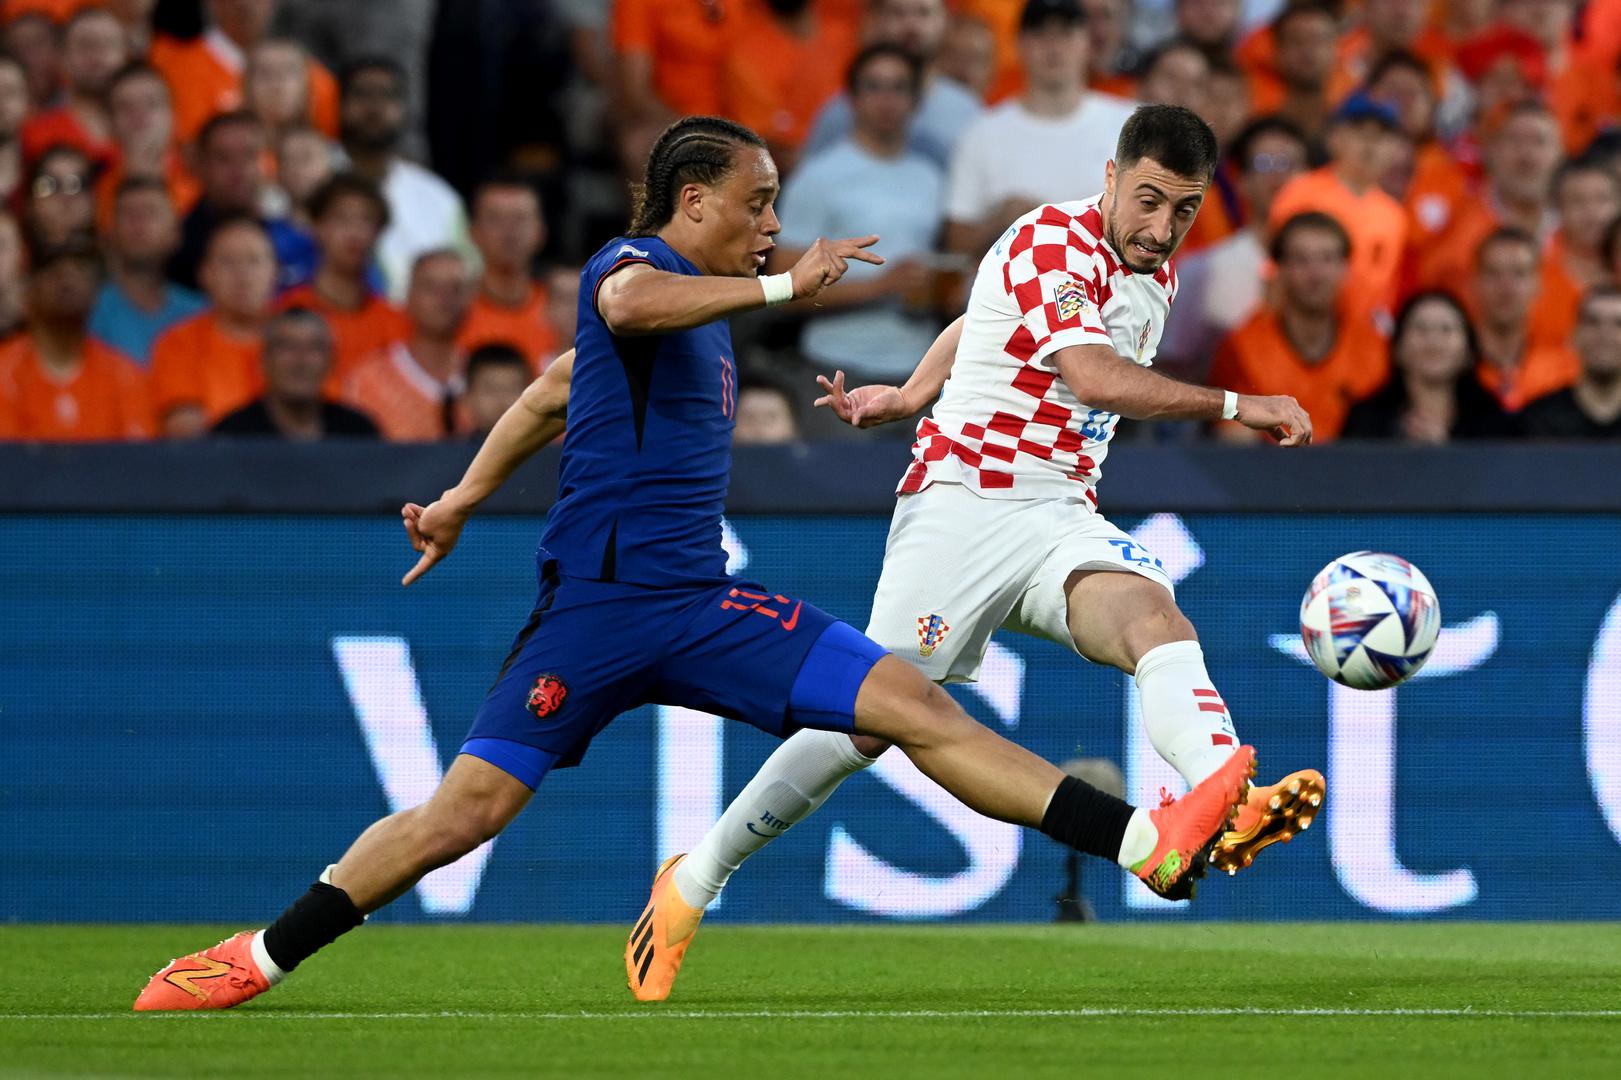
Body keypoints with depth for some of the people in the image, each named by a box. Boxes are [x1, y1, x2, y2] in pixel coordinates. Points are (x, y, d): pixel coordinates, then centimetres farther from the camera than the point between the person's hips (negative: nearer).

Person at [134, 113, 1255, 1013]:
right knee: (468, 809, -12)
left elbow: (552, 394, 35)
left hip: (700, 605, 7)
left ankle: (1149, 843, -16)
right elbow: (625, 307, -32)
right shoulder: (636, 265, -3)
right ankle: (261, 958, 2)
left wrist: (463, 498, 40)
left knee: (918, 707, -7)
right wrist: (782, 286, -32)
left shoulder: (701, 308, 23)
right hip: (599, 598, -7)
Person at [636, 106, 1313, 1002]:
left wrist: (910, 397, 32)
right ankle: (696, 878, 12)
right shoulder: (1051, 244, -12)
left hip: (1061, 517, 6)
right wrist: (1234, 406, -25)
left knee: (1155, 617, -26)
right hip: (961, 501, -6)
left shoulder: (1153, 274, 14)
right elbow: (1098, 379, -27)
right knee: (872, 720, -8)